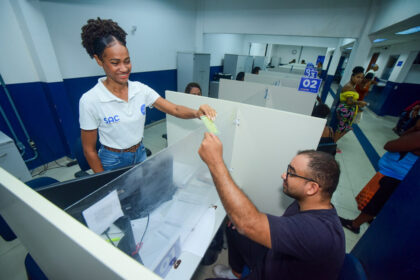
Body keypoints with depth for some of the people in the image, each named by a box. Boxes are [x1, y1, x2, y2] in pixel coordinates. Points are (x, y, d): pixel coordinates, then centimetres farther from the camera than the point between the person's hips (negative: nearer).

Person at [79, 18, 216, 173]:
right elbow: (89, 150, -13)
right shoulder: (89, 100, -20)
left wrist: (196, 113, -36)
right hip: (112, 162, -4)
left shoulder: (140, 89, -10)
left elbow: (175, 109, -15)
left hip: (140, 155, 4)